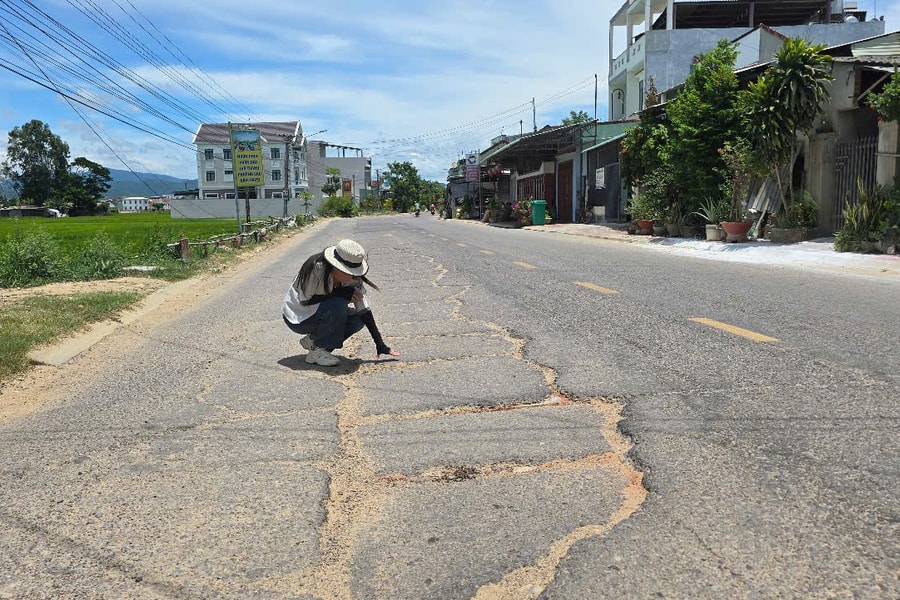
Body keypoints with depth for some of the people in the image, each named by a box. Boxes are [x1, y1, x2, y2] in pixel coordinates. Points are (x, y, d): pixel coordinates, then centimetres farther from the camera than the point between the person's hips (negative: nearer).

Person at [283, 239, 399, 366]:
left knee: (357, 320, -16)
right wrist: (340, 293, -30)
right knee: (338, 305, -30)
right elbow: (305, 301, -26)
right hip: (297, 317, -6)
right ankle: (317, 350, -14)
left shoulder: (353, 278, -12)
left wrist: (380, 344, -17)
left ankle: (312, 339, 1)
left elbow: (364, 309, -13)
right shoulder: (316, 267, -30)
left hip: (322, 312, 6)